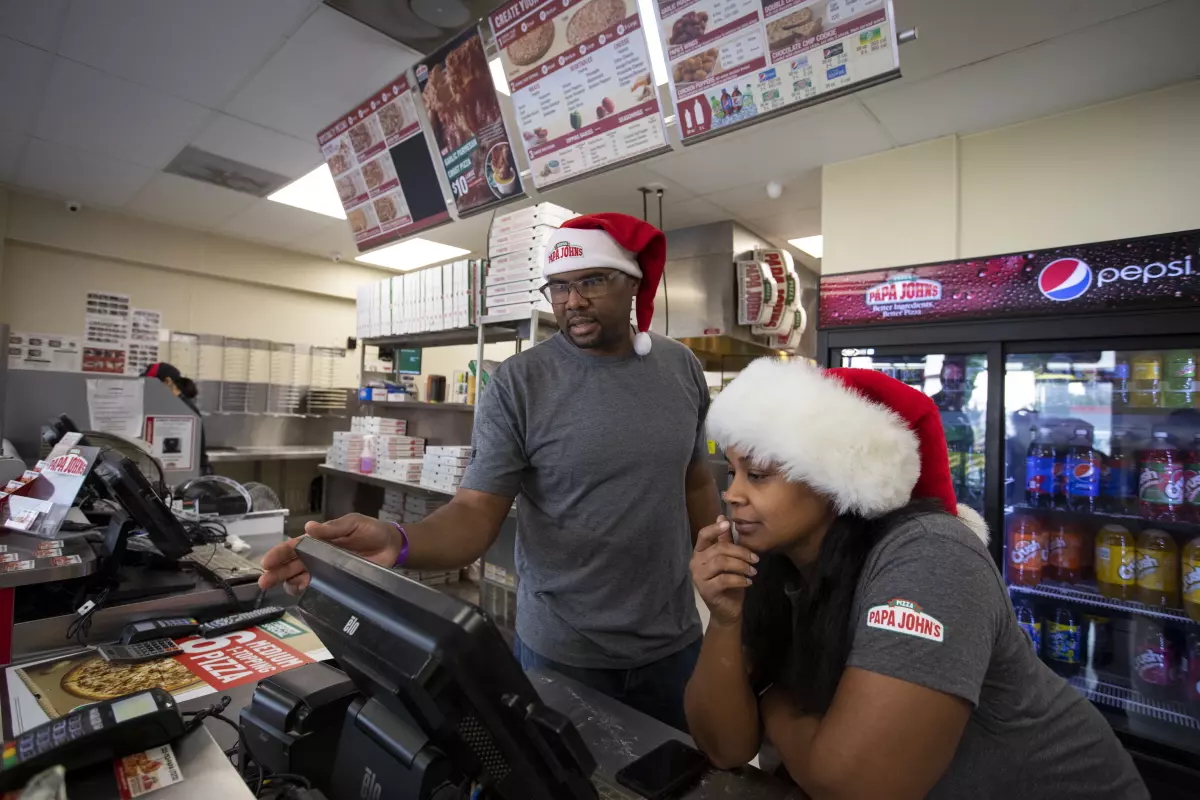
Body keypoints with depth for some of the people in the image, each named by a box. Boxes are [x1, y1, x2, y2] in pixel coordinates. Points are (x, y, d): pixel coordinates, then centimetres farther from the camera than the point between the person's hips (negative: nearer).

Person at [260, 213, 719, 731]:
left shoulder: (681, 368, -2)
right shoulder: (518, 384, -15)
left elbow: (697, 484, 7)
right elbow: (476, 510, -15)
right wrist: (398, 543, -35)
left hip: (674, 642, 4)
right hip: (563, 650, -3)